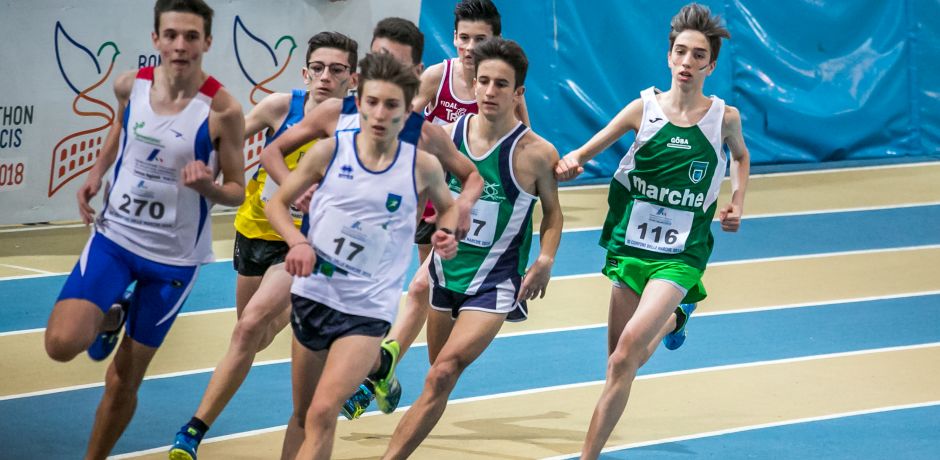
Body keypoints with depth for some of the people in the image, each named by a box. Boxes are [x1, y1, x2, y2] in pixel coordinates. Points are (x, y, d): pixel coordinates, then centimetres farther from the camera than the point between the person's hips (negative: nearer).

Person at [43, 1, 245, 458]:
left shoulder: (222, 110, -18)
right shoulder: (130, 85, -7)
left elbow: (237, 191, -8)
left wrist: (206, 185, -30)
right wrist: (97, 173, 4)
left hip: (174, 256, -2)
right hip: (114, 235, 2)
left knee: (123, 381, 5)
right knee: (62, 343, -19)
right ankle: (111, 317, 16)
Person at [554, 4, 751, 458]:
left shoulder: (724, 117, -4)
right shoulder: (645, 108, -5)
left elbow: (740, 156, 20)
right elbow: (585, 152, 0)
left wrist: (736, 205, 7)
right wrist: (570, 163, -23)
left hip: (680, 255, -2)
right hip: (630, 246, 2)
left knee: (627, 352, -21)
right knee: (623, 362, 15)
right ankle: (672, 320, 51)